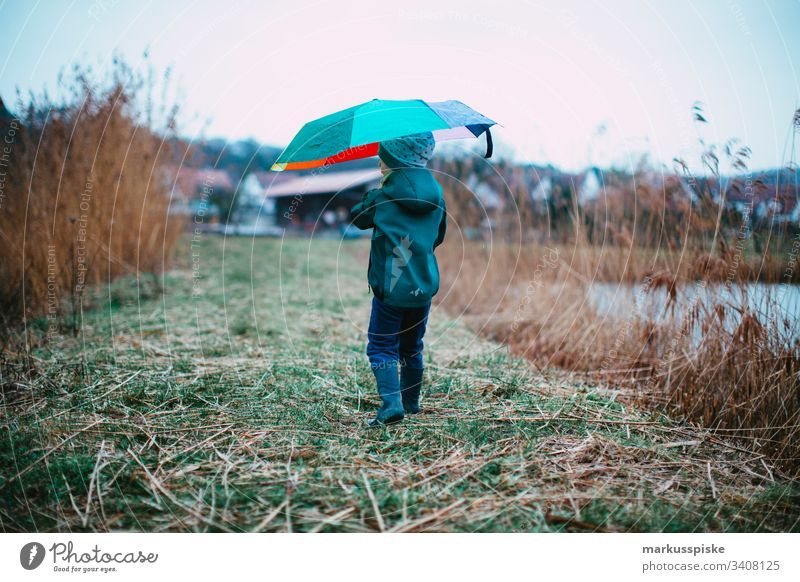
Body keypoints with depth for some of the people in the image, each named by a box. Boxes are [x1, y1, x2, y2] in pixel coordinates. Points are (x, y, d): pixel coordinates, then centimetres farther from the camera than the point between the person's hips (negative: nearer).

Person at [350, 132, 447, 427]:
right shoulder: (435, 192, 5)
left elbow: (357, 217, 9)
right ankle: (411, 402, 32)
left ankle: (391, 403, -13)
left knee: (381, 346, 4)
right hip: (424, 284, 5)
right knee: (411, 346, 19)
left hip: (390, 284, -5)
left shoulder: (384, 194, -9)